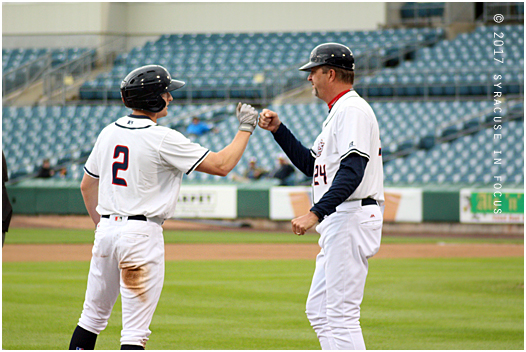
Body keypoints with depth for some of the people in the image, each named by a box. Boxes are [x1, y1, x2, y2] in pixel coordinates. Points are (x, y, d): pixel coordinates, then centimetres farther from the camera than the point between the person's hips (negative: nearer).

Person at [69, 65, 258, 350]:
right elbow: (221, 165, -12)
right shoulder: (162, 139, -13)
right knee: (135, 329, -5)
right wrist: (245, 128, 0)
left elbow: (87, 185, 17)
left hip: (107, 229, 7)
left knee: (93, 317, 17)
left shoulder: (109, 133, 8)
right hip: (142, 234, -7)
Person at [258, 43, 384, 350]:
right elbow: (311, 164, 28)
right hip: (338, 222, 11)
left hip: (352, 219, -11)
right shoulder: (339, 112, 21)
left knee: (342, 314, -11)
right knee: (319, 310, 13)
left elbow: (352, 172, -25)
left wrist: (316, 214, -31)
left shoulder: (352, 110, -13)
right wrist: (278, 129, 20)